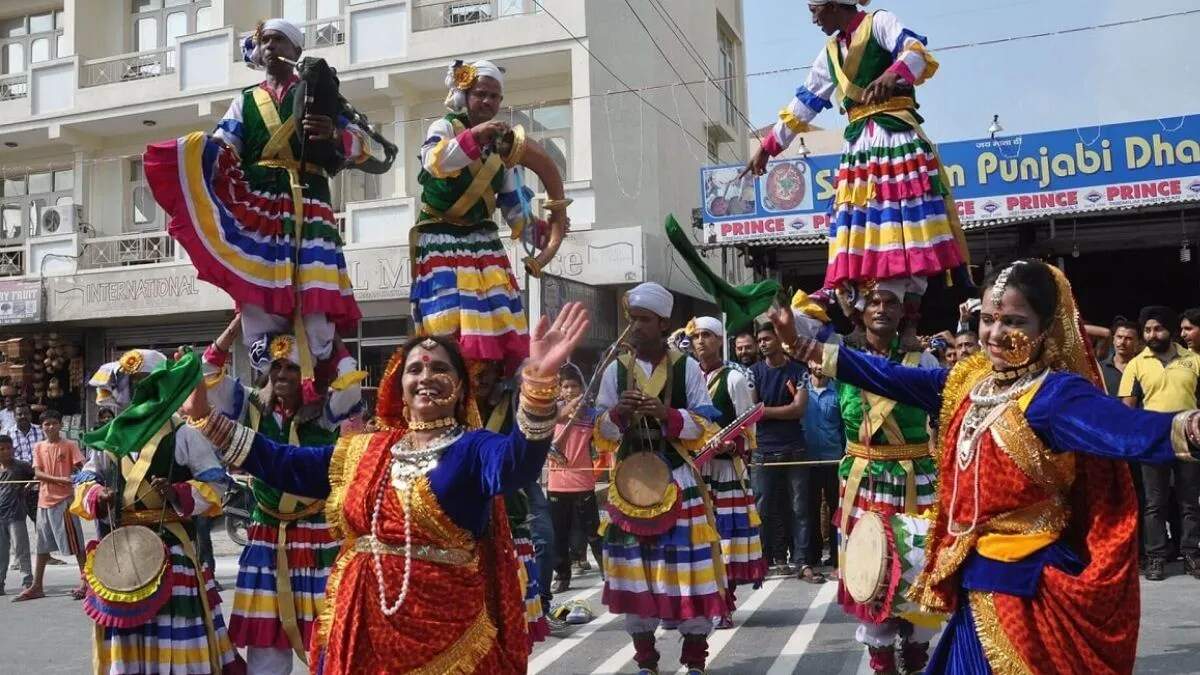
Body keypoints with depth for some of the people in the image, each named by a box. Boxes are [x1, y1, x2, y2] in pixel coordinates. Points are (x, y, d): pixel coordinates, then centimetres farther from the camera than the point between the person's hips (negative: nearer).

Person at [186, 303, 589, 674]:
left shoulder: (474, 448, -7)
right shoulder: (364, 451, 10)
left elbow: (517, 462, -28)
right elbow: (281, 464, 15)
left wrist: (541, 380, -45)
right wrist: (206, 419, 13)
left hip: (444, 630, -4)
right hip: (356, 625, 5)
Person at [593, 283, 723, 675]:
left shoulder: (687, 368, 1)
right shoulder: (615, 370, 5)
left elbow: (707, 426, 0)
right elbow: (600, 435, 7)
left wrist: (668, 414, -16)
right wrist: (617, 413, -14)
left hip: (679, 480, -2)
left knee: (688, 566, -2)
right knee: (634, 567, 3)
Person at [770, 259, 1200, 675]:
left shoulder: (1055, 394, -18)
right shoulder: (968, 381, 4)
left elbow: (1126, 429, -35)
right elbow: (890, 377, 8)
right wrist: (807, 347, 7)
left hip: (1026, 586, -7)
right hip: (976, 582, 7)